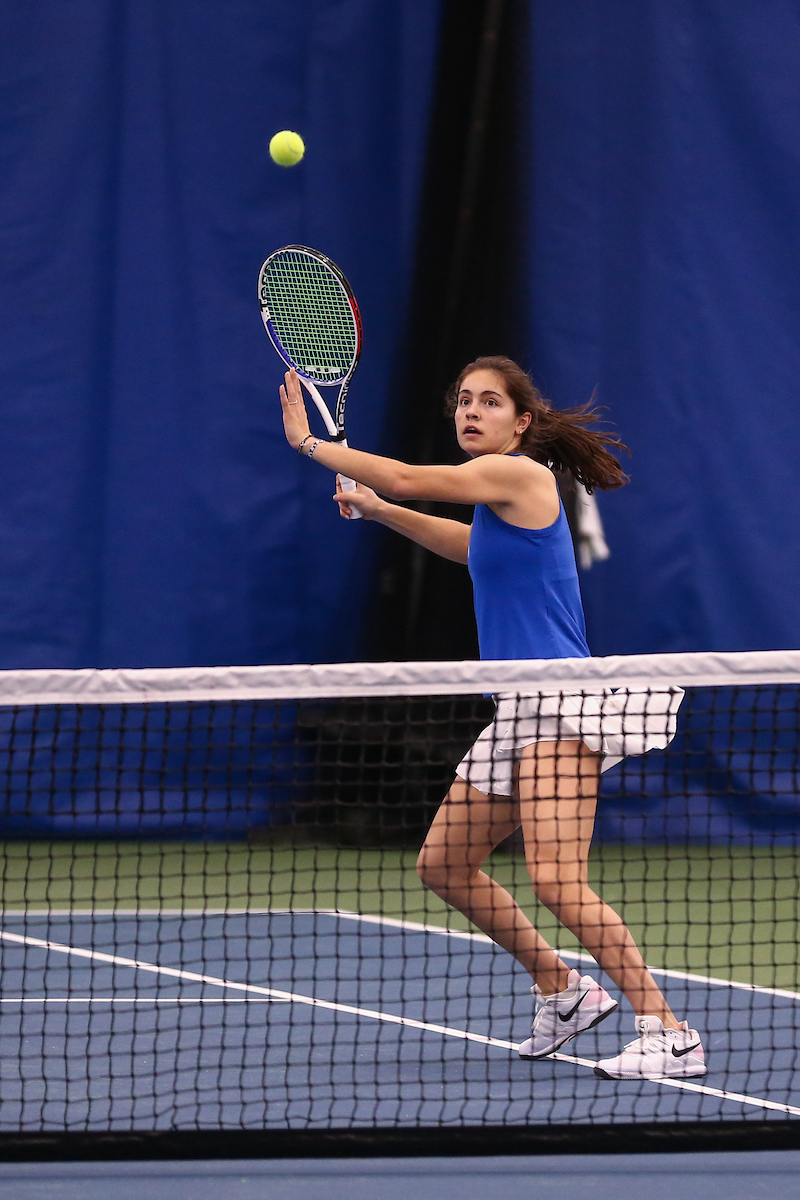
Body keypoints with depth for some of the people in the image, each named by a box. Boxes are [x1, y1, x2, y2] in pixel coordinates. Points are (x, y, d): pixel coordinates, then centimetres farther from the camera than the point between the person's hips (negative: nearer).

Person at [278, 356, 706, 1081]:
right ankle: (562, 990, 25)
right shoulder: (500, 494, 17)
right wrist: (379, 512, 35)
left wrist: (309, 443, -2)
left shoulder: (521, 473, -10)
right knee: (443, 864, 15)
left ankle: (671, 1035, -22)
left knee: (557, 881, -22)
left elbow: (406, 479, -16)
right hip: (519, 709, 10)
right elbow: (471, 545, 40)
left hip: (562, 705, -10)